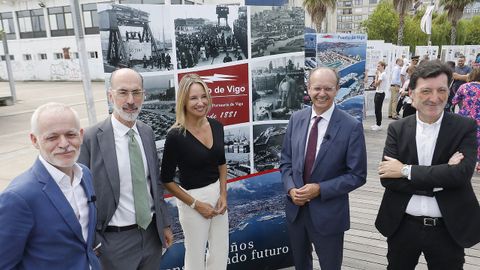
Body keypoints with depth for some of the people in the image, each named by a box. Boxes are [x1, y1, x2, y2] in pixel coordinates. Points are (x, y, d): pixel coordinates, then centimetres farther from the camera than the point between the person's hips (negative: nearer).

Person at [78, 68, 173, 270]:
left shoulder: (147, 132, 0)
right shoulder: (91, 139, -16)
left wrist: (165, 224, 10)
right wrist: (92, 244, -6)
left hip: (152, 232, 5)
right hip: (117, 239, -4)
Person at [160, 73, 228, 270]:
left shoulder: (216, 126, -4)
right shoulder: (176, 136, -19)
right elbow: (167, 179, -11)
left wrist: (223, 195, 1)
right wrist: (195, 204, -11)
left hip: (217, 194, 5)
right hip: (192, 199, -5)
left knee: (221, 252, 19)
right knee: (196, 254, 13)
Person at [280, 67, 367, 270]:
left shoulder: (352, 127, -14)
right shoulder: (296, 119, -1)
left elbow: (357, 175, -12)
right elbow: (286, 160, 4)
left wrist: (320, 189, -20)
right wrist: (291, 188, -12)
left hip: (328, 213, -3)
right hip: (295, 207, 4)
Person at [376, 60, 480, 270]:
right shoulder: (397, 129, -4)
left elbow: (461, 174, -20)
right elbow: (387, 178, -14)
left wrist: (406, 170, -20)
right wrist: (440, 178, -20)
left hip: (448, 229, -1)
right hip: (403, 226, 1)